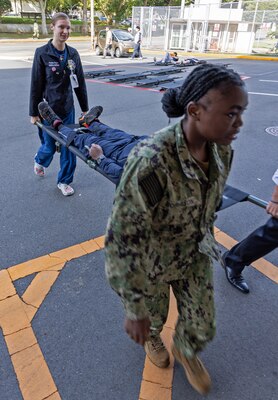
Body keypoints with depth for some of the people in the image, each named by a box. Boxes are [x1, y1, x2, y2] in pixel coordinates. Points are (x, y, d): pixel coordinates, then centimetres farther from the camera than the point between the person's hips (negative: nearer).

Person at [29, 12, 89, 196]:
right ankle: (39, 161, 45)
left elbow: (80, 83, 7)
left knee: (69, 147, 5)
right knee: (49, 146, 9)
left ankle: (64, 181, 22)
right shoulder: (42, 53, -9)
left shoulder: (73, 54, 2)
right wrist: (34, 112, -7)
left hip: (68, 109, 4)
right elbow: (36, 85, -8)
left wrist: (85, 108, 7)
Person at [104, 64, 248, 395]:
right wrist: (135, 309, -21)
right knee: (153, 314, 27)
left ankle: (185, 352, 59)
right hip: (148, 258, -4)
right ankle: (150, 334, 67)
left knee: (202, 326, 21)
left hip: (193, 254, 5)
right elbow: (123, 241, -30)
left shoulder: (221, 149, -16)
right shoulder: (150, 162, -39)